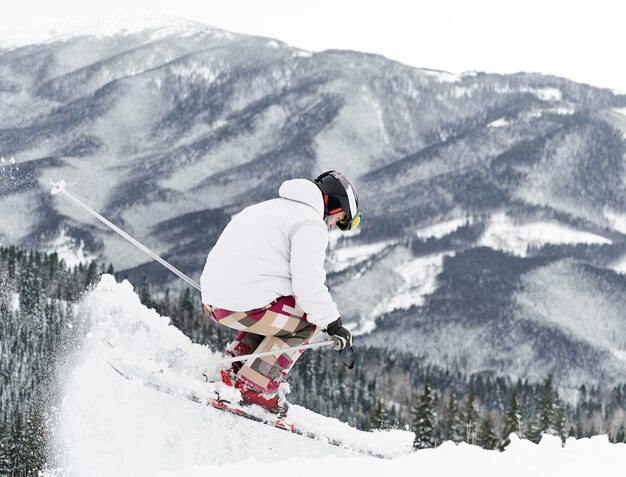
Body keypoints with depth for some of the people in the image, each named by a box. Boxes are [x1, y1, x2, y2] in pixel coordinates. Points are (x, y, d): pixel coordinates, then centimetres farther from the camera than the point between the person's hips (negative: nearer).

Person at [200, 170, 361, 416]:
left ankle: (230, 369, 20)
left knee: (273, 314, 31)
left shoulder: (271, 208, 24)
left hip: (213, 299, 9)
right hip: (244, 305, -9)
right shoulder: (310, 224, -6)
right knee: (311, 320, 8)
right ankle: (255, 387, 1)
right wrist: (333, 324, -3)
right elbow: (308, 284, -13)